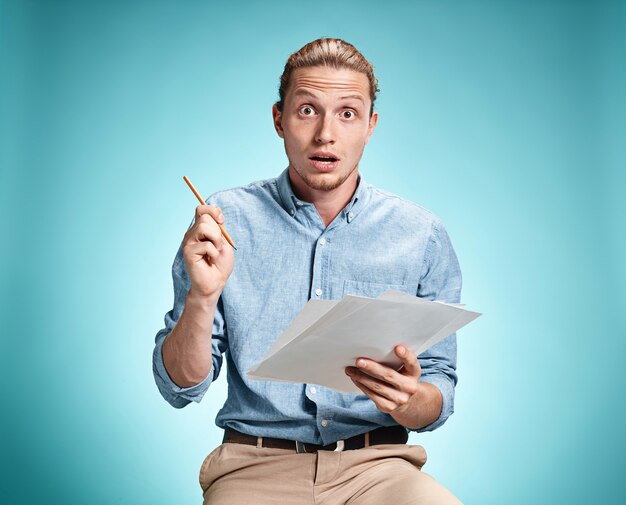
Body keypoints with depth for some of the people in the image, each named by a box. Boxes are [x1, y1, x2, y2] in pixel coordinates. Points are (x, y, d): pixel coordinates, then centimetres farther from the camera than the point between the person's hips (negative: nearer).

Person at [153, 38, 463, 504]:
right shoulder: (224, 221, 2)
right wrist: (202, 296, -16)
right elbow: (180, 389, 2)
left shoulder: (423, 237, 4)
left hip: (376, 464, 1)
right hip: (256, 465, 0)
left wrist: (408, 400, -16)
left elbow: (440, 399, 7)